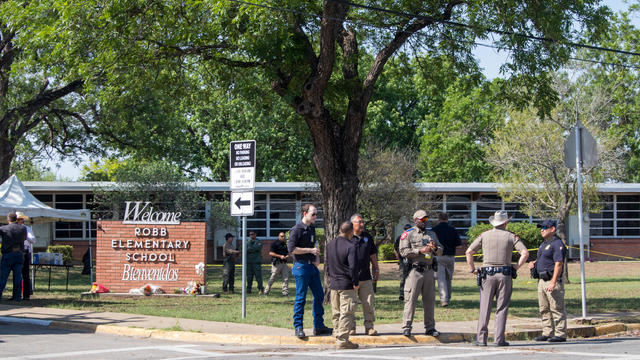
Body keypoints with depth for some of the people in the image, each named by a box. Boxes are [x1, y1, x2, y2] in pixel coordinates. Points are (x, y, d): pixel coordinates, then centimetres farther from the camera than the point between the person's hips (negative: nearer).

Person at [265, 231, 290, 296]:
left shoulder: (285, 244, 17)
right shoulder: (275, 243, -5)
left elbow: (287, 252, 27)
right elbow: (271, 253, -13)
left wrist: (287, 256, 2)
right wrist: (280, 256, -20)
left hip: (284, 263, 7)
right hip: (277, 263, -6)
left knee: (286, 278, -2)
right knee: (273, 277, -1)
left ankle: (285, 292, -1)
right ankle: (266, 291, 12)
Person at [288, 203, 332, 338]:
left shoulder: (312, 228, 15)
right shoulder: (296, 229, -10)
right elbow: (291, 249, -16)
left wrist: (317, 258, 7)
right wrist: (310, 250, -15)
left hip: (313, 266, 8)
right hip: (301, 266, -8)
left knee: (319, 295, 9)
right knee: (301, 298, -4)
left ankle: (319, 326, 16)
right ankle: (298, 328, 2)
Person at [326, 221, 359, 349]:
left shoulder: (330, 245, 8)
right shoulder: (351, 246, -15)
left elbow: (326, 265, 15)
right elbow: (353, 267, -19)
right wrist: (355, 283, -9)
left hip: (333, 284, 7)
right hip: (347, 285, -7)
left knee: (336, 313, 15)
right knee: (346, 313, -3)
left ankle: (337, 336, 20)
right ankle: (342, 340, -5)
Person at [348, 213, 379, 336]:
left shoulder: (368, 237, 15)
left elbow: (373, 254, 23)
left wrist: (376, 269, 20)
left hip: (365, 277, 4)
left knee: (368, 303, 1)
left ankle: (369, 327, 7)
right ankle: (350, 328, 7)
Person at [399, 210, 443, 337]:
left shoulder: (432, 234, 19)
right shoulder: (408, 234, 2)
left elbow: (440, 251, 18)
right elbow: (403, 251, -9)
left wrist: (435, 248, -5)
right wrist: (420, 251, -16)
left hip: (429, 271, 5)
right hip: (415, 270, -5)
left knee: (429, 300, 8)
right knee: (411, 299, -8)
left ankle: (430, 327, 14)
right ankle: (406, 327, -5)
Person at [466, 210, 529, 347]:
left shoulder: (484, 235, 5)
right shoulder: (511, 236, 3)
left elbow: (469, 252, 0)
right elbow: (525, 252, -6)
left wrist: (473, 269, 7)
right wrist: (517, 267, 2)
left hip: (487, 275, 1)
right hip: (505, 275, 0)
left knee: (484, 308, 2)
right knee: (501, 308, 3)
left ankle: (481, 338, -2)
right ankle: (499, 339, 0)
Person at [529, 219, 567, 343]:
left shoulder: (557, 244, -11)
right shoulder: (544, 244, 19)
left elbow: (558, 264, -19)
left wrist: (553, 282, -25)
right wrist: (534, 263, 8)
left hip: (552, 281, -10)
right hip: (541, 281, 10)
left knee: (557, 309, -7)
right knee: (544, 309, 11)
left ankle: (560, 334, -5)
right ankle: (547, 333, 16)